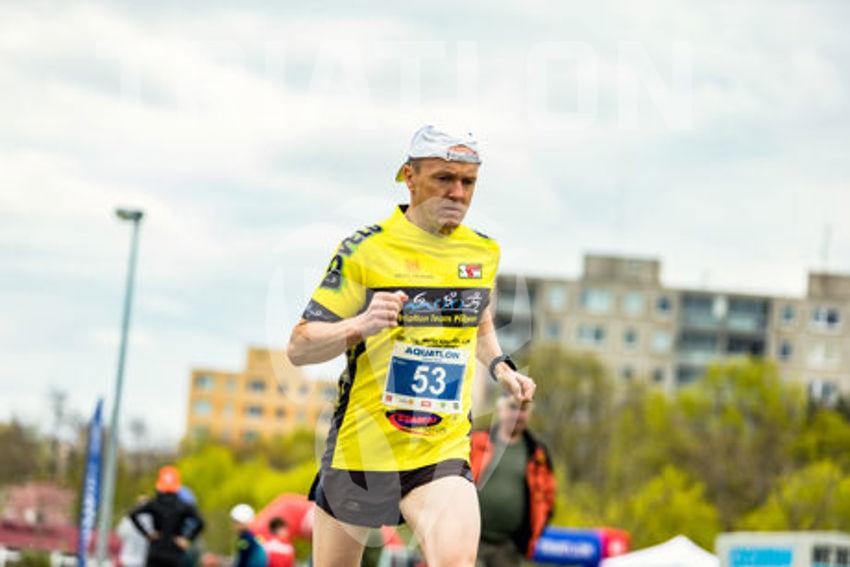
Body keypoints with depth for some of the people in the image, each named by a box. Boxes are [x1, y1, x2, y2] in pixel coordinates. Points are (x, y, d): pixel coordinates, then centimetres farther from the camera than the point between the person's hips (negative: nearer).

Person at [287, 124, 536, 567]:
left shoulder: (484, 252, 7)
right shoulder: (365, 250, -8)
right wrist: (360, 326, -26)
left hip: (442, 453, 2)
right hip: (359, 446, -2)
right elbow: (298, 348, -8)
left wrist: (500, 368, 10)